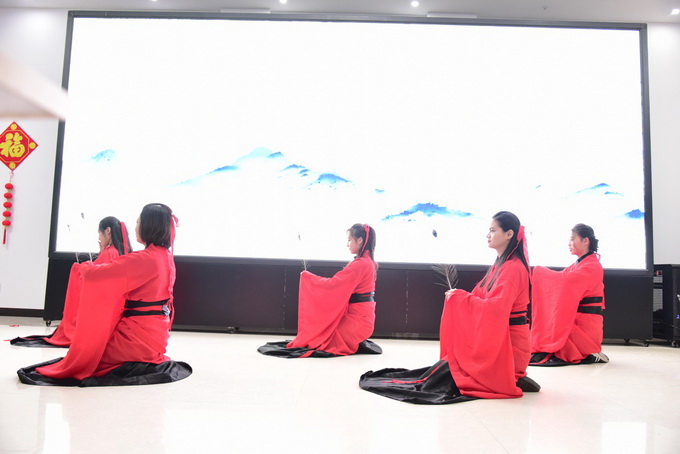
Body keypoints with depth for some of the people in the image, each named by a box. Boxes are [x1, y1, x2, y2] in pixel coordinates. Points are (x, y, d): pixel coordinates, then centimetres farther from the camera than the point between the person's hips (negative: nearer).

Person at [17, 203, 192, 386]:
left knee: (90, 353, 12)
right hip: (156, 332, 8)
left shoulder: (142, 259, -21)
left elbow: (94, 273, -18)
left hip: (138, 333, -8)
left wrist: (85, 266, 5)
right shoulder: (167, 257, 5)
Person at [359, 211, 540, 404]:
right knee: (446, 366, 4)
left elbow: (495, 307, -27)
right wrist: (458, 297, -3)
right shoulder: (502, 265, 13)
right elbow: (488, 300, 12)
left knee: (446, 374, -14)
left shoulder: (513, 267, -18)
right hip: (494, 337, 9)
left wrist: (459, 297, -17)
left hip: (507, 343, -9)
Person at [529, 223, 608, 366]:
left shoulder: (592, 267, -14)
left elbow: (564, 280, -27)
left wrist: (535, 271, -23)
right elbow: (558, 281, 4)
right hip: (574, 320, 8)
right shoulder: (577, 266, 15)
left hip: (585, 325, -8)